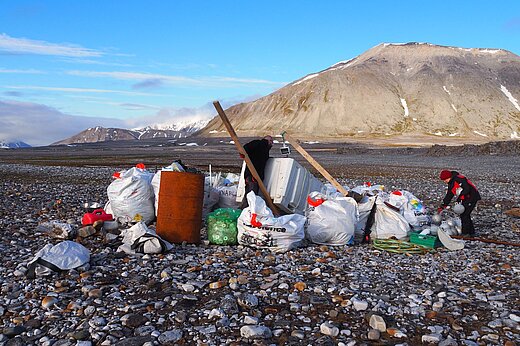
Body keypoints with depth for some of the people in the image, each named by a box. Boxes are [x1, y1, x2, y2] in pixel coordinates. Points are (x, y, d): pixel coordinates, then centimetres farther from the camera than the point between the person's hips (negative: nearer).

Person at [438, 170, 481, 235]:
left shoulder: (459, 179, -19)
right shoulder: (451, 184, 11)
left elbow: (467, 188, -26)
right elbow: (449, 196, 17)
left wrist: (460, 197, -27)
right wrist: (442, 206, 13)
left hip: (472, 197, -10)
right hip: (465, 199, 10)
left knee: (464, 215, -11)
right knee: (464, 215, 12)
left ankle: (465, 233, -4)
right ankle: (471, 232, 24)